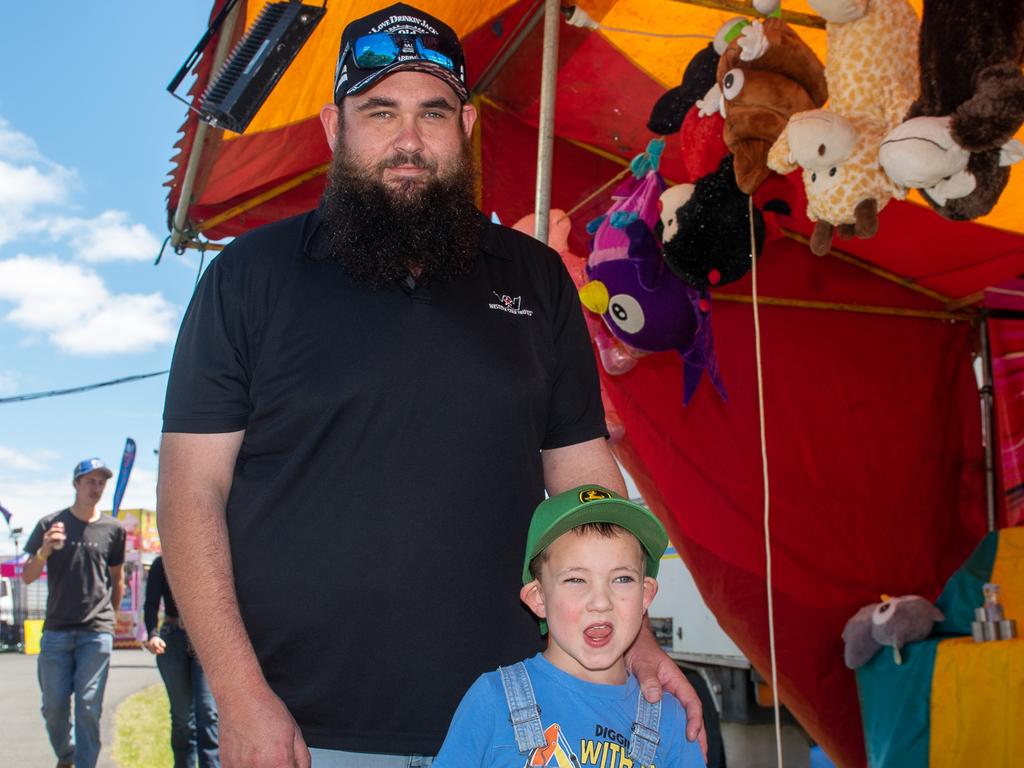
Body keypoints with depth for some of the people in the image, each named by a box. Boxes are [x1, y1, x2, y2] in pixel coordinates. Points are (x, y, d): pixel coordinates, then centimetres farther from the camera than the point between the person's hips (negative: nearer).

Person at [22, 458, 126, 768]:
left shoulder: (113, 529, 6)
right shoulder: (50, 524, 3)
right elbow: (27, 577, 0)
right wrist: (44, 550, -18)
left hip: (97, 633, 0)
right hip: (56, 631, 1)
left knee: (89, 706, -3)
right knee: (53, 706, 6)